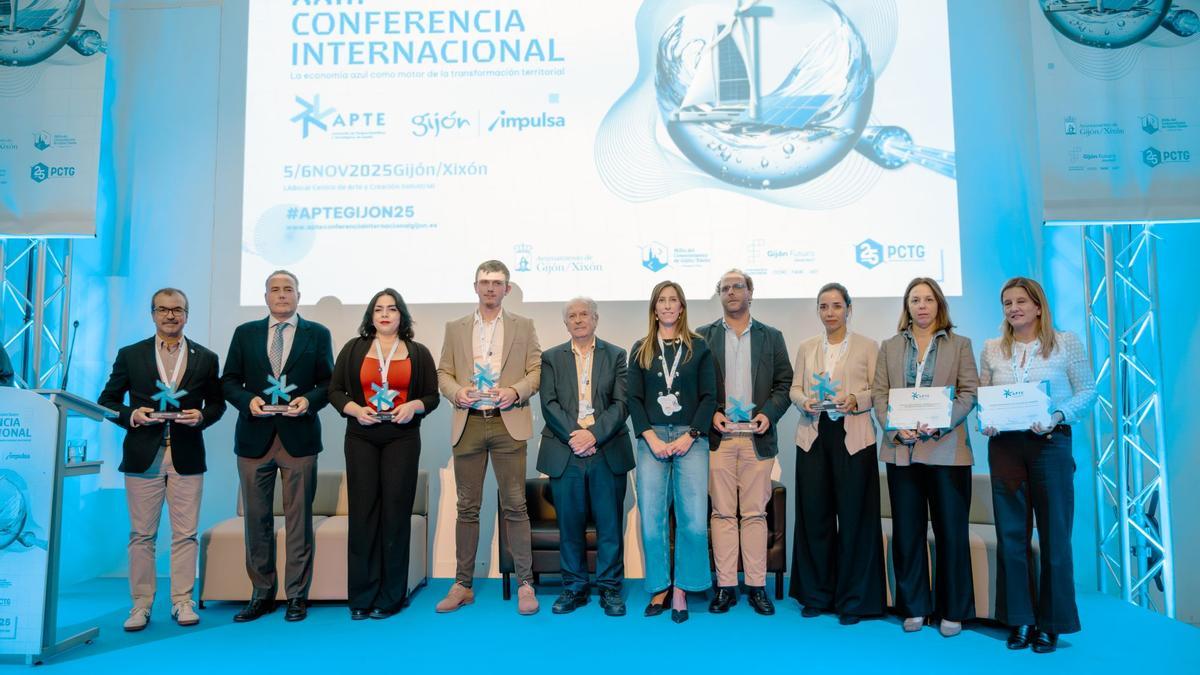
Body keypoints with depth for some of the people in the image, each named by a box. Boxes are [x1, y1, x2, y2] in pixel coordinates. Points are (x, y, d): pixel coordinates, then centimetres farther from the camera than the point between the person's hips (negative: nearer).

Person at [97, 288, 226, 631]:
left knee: (185, 534, 3)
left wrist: (202, 416, -10)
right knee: (142, 534, 6)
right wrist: (131, 416, -10)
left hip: (187, 458, 0)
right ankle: (141, 604, 15)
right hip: (143, 457, 0)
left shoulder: (205, 358, 7)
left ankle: (182, 602, 12)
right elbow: (107, 400, 9)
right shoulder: (130, 355, 6)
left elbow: (217, 403, 11)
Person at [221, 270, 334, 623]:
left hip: (299, 438, -2)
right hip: (255, 438, 2)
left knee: (298, 519, 3)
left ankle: (297, 595, 12)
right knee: (257, 519, 7)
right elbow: (228, 381, 9)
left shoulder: (317, 334, 7)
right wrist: (248, 399, -10)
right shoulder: (245, 333, 11)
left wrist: (309, 400, -14)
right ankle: (261, 594, 19)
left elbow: (328, 382, 5)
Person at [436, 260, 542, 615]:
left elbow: (537, 370, 4)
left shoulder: (523, 326, 8)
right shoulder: (455, 328, 13)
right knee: (467, 507, 6)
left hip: (508, 424, -2)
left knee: (515, 505, -2)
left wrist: (515, 391, -13)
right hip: (468, 425, 2)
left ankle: (525, 585, 7)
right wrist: (456, 390, -9)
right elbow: (443, 372, 11)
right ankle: (462, 585, 16)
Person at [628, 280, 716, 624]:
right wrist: (652, 439, -6)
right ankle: (659, 588, 12)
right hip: (652, 439, 1)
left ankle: (681, 589, 6)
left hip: (690, 438, -1)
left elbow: (709, 396, 4)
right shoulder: (641, 350, 11)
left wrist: (689, 436, -7)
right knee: (652, 518, -2)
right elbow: (634, 399, 7)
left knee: (694, 518, -8)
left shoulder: (699, 347, 8)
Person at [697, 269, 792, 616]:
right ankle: (725, 586, 9)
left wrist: (769, 413, -6)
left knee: (755, 513, 4)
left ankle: (757, 586, 12)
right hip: (718, 436, -1)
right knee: (723, 513, 3)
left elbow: (784, 382, 8)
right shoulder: (703, 336, 7)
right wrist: (710, 413, -9)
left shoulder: (771, 337, 11)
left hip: (757, 437, 1)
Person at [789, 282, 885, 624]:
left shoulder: (868, 347, 5)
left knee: (854, 517, 0)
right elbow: (795, 388, 11)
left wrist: (854, 400, -17)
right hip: (813, 436, 3)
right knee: (814, 515, 4)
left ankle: (852, 599, 12)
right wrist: (804, 401, -10)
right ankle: (816, 594, 18)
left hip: (853, 437, -2)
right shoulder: (806, 347, 14)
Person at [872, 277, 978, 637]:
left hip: (947, 449, -2)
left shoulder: (960, 344, 7)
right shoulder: (890, 346, 13)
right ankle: (913, 607, 17)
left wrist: (939, 424, -16)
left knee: (951, 531, 3)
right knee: (907, 530, 6)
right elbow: (878, 393, 7)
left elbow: (969, 391, -1)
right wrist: (895, 427, -10)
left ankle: (953, 611, 15)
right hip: (902, 449, 2)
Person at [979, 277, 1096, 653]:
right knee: (1011, 534, 6)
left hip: (1051, 443, -2)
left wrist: (1059, 416, -17)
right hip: (1004, 446, 3)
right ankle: (1020, 619, 17)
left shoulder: (1066, 343, 1)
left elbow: (1088, 392, -1)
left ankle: (1051, 623, 16)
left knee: (1054, 534, 3)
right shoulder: (992, 349, 9)